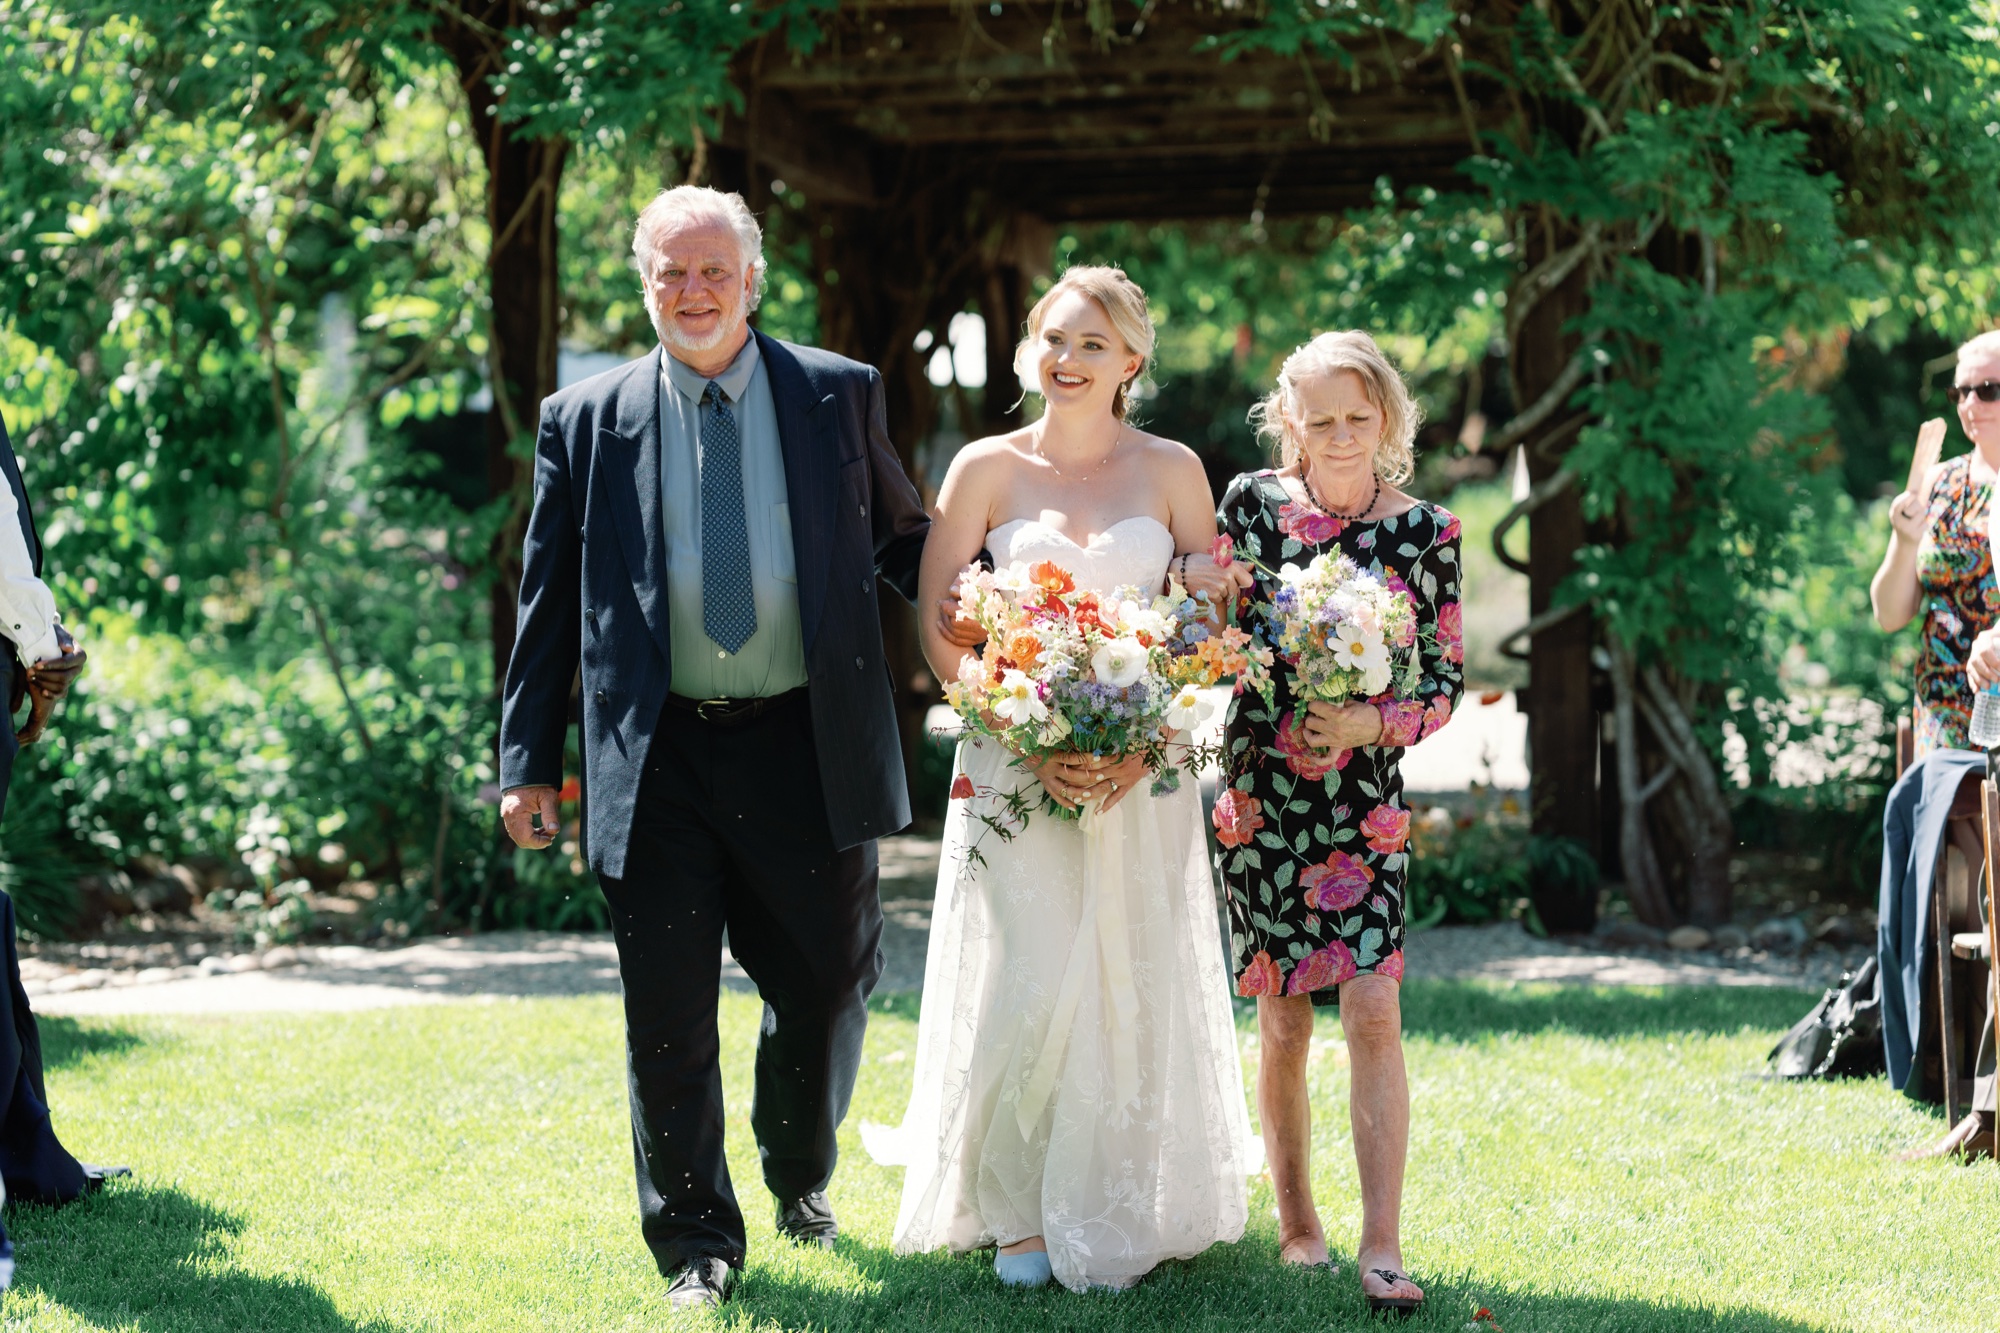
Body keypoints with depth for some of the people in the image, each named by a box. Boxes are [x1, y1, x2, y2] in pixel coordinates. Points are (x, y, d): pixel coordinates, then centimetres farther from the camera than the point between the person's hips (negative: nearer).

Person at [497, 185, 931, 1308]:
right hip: (658, 761, -1)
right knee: (669, 1014, 2)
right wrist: (529, 763, 3)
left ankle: (801, 1178, 38)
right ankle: (698, 1240, 16)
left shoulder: (841, 396, 6)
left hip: (807, 749, 1)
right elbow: (549, 605, 7)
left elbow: (906, 541, 14)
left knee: (828, 985, 10)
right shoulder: (587, 421, 5)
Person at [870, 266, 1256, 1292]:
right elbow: (939, 631, -1)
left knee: (1132, 991, 2)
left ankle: (1116, 1216, 16)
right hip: (1014, 771, -1)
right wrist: (1030, 743, -12)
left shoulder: (1171, 470, 5)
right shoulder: (987, 468, 3)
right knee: (1028, 990, -7)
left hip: (1141, 774, 1)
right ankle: (1018, 1214, 9)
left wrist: (1143, 747, -9)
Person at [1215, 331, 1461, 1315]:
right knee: (1282, 1020, 7)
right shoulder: (1253, 504, 1)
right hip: (1260, 792, 1)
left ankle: (1382, 1247, -11)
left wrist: (1374, 722, -14)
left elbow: (1445, 681, 3)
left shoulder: (1425, 533, 0)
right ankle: (1294, 1220, 23)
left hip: (1366, 800, -1)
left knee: (1372, 1009, -12)